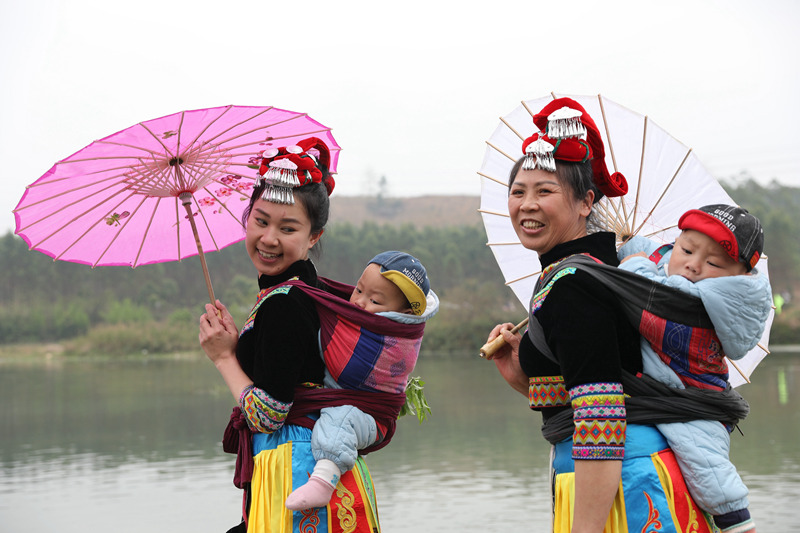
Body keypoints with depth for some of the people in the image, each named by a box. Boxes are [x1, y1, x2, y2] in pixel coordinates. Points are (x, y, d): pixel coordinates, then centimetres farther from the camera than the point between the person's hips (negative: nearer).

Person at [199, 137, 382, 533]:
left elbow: (266, 416, -18)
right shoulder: (314, 290, 10)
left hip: (291, 467, -9)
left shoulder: (282, 303, -17)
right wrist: (237, 341, 6)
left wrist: (224, 357, -6)